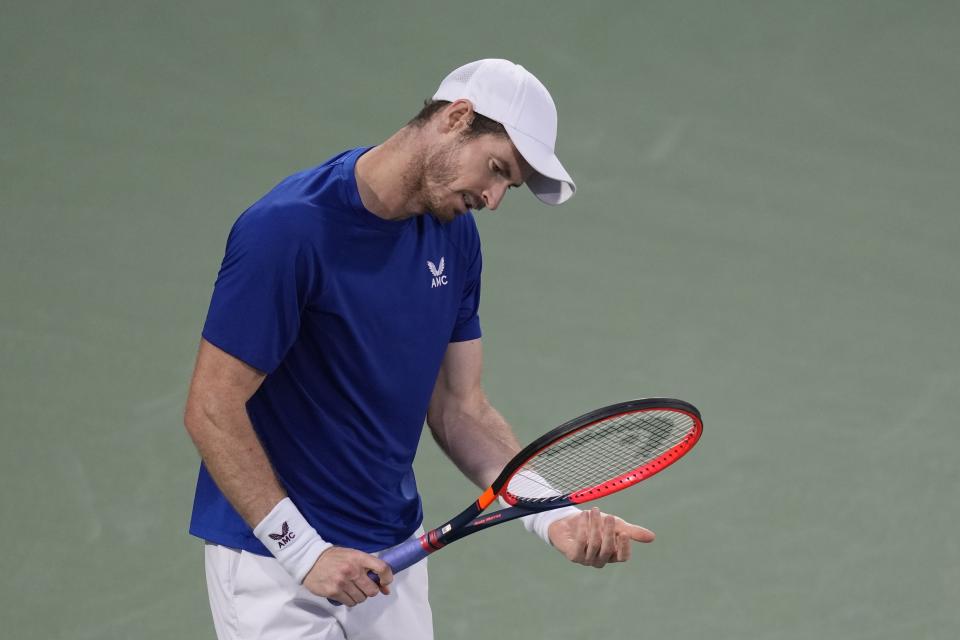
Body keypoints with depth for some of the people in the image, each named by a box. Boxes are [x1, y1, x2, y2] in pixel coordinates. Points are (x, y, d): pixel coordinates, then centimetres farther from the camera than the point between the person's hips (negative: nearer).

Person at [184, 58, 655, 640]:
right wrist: (303, 550, -22)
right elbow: (212, 408, -19)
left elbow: (459, 408, 6)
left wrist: (552, 515, -9)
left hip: (394, 558, 7)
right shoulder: (287, 228, -19)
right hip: (275, 563, -6)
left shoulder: (455, 236, 3)